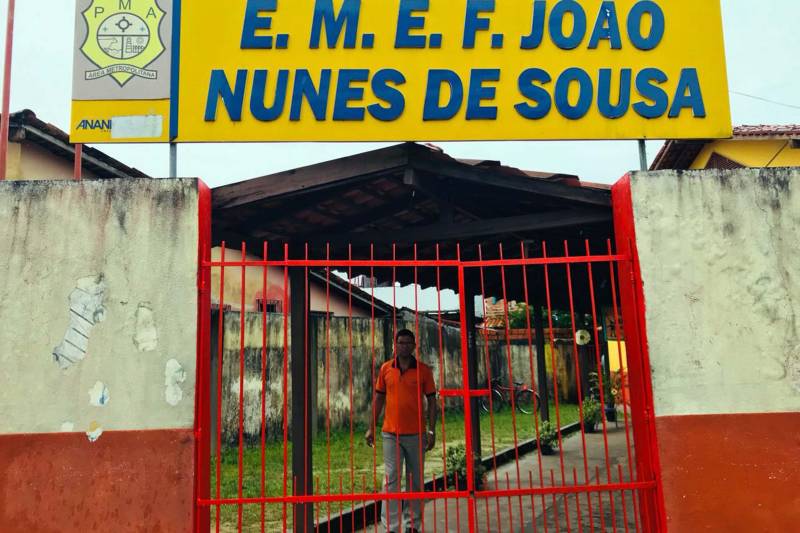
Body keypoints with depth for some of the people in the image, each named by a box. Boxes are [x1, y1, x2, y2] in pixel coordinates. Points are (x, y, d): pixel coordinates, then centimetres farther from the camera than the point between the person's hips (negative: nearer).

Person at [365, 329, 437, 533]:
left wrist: (432, 431, -3)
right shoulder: (385, 369, 4)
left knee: (416, 480, 9)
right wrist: (371, 428, 7)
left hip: (416, 434, 0)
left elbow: (431, 401, 2)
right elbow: (378, 398, 10)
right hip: (391, 433, 0)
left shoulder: (423, 370, 0)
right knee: (391, 479, -1)